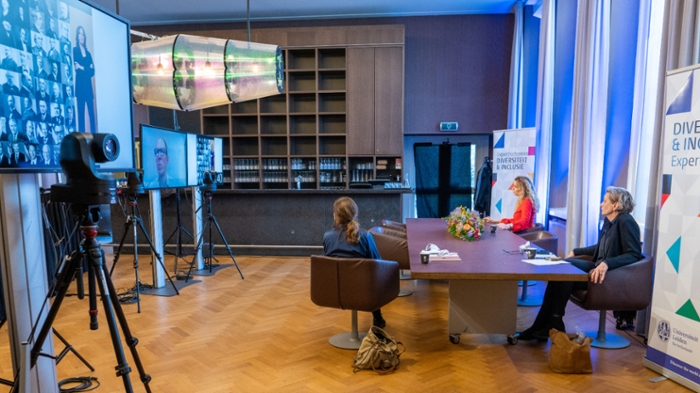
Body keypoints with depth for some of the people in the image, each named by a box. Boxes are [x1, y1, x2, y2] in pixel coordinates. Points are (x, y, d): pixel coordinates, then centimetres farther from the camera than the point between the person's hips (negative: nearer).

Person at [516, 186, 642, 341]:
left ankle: (552, 325, -12)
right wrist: (576, 252, 24)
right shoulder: (609, 221, 14)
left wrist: (606, 264, -36)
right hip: (600, 267, 9)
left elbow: (634, 254, -23)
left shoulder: (626, 222, -13)